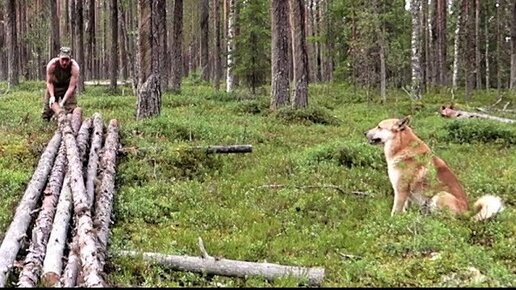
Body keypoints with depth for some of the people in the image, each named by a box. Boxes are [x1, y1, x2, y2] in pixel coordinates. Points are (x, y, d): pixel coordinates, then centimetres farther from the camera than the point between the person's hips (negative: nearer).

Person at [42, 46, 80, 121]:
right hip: (54, 86, 1)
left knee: (71, 109, -14)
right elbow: (49, 82, -16)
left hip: (68, 87, -1)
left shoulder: (74, 67, -35)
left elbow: (71, 87, -32)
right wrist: (52, 96, -29)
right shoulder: (52, 65, -31)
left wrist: (63, 102, -38)